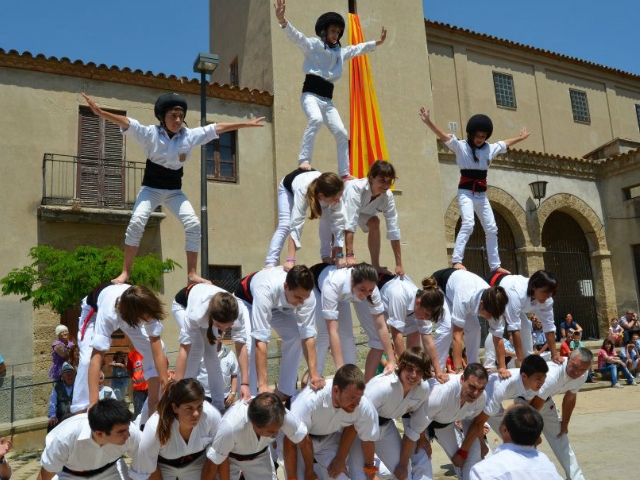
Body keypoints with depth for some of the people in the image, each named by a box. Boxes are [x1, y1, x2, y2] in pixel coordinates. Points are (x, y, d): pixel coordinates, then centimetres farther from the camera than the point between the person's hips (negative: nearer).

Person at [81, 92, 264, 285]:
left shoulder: (190, 135, -5)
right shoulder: (150, 133, -12)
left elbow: (218, 128, -2)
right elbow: (125, 122, -24)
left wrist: (247, 124, 2)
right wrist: (100, 112, -40)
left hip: (174, 191, 3)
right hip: (151, 188, -3)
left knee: (193, 224, -13)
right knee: (137, 222, -22)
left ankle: (192, 273, -2)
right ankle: (125, 273, -12)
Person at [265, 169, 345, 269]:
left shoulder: (334, 193, -40)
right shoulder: (302, 191, -48)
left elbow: (338, 222, -33)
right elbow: (296, 224, -51)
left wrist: (339, 255, -36)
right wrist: (290, 260, -56)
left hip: (315, 190, 3)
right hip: (288, 187, -3)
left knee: (327, 221, -15)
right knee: (285, 226, -20)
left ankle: (326, 257, 2)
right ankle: (270, 264, -18)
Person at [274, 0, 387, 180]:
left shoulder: (341, 52, 20)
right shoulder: (312, 45, 1)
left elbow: (359, 48, 36)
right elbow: (296, 36, -15)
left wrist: (377, 43, 42)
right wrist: (282, 21, -32)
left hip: (327, 98, 7)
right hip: (311, 94, -7)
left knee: (341, 134, 0)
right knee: (316, 119, -37)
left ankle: (344, 173, 8)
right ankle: (304, 161, -35)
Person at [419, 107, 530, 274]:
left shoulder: (490, 148, 9)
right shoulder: (461, 146, -6)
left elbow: (506, 143, 29)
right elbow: (443, 136, -19)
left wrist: (521, 138, 42)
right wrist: (428, 122, -32)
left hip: (481, 194, 6)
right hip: (466, 192, -6)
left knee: (491, 229, 7)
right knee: (468, 223, -27)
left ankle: (495, 266, 17)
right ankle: (456, 261, -29)